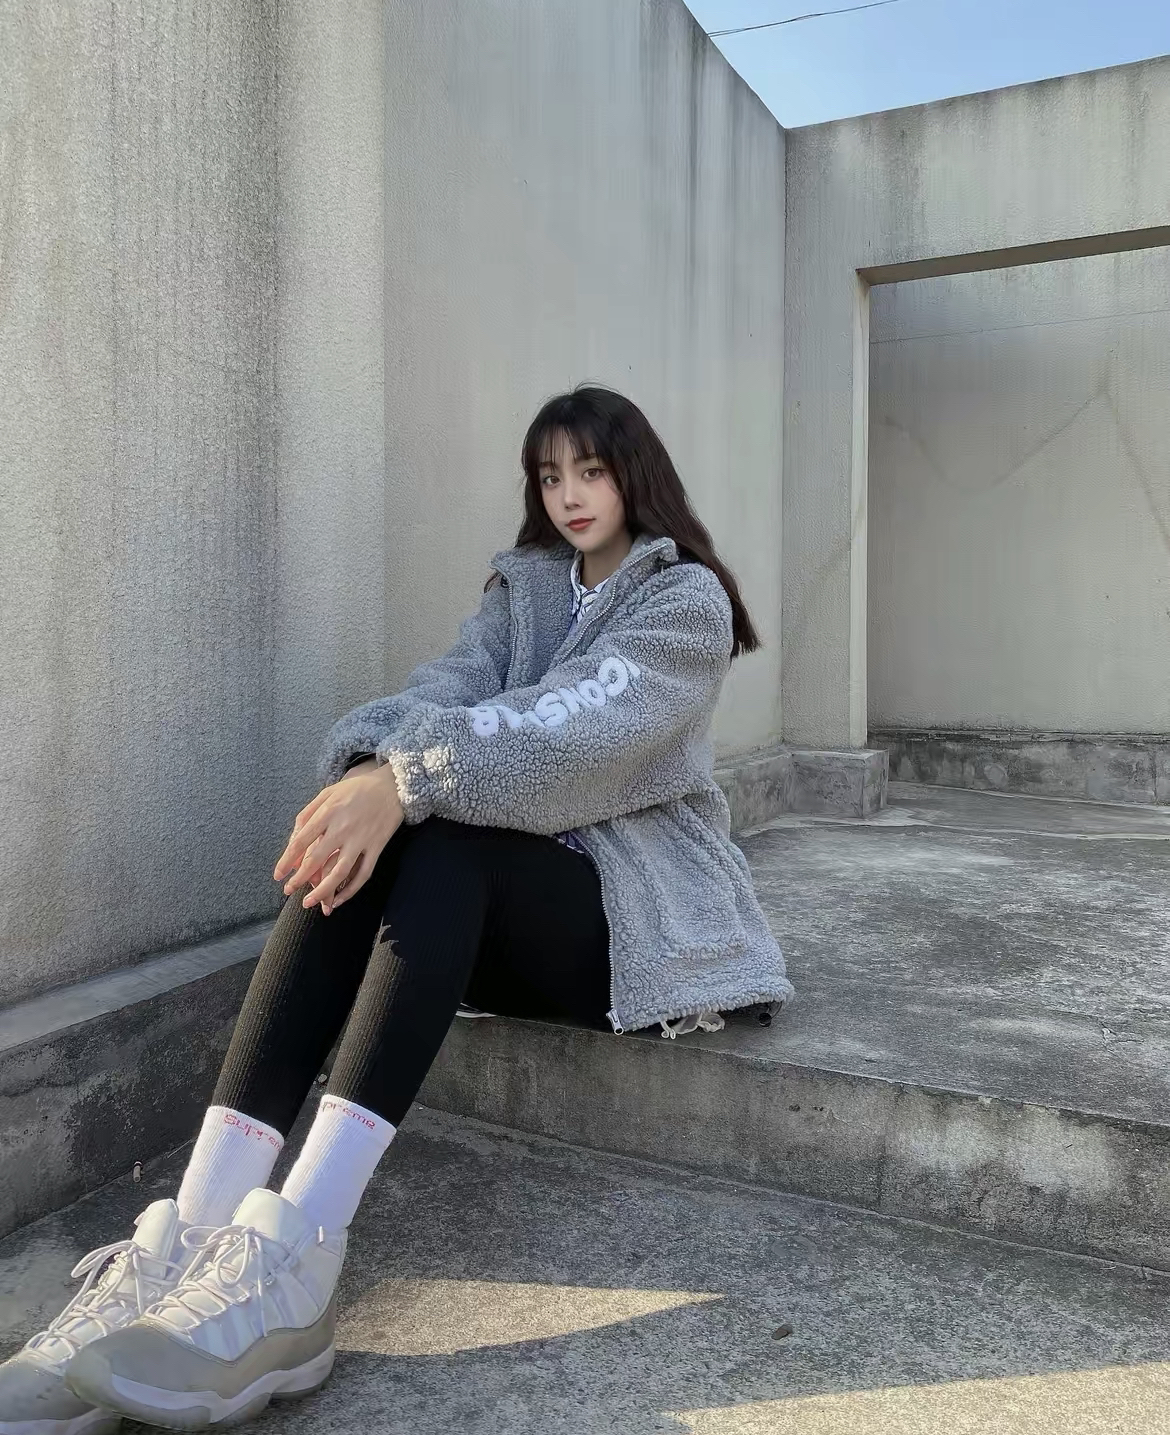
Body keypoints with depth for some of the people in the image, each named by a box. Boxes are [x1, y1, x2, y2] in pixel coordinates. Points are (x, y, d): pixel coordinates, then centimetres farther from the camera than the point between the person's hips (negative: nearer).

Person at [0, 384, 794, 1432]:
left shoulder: (687, 598, -2)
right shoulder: (522, 588, 17)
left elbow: (582, 727, -21)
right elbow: (445, 690, -4)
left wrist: (409, 779, -35)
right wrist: (372, 763, -26)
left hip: (635, 902, -4)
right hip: (507, 896, 5)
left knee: (439, 847, -33)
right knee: (357, 850, -26)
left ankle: (292, 1263, -44)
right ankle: (195, 1241, -35)